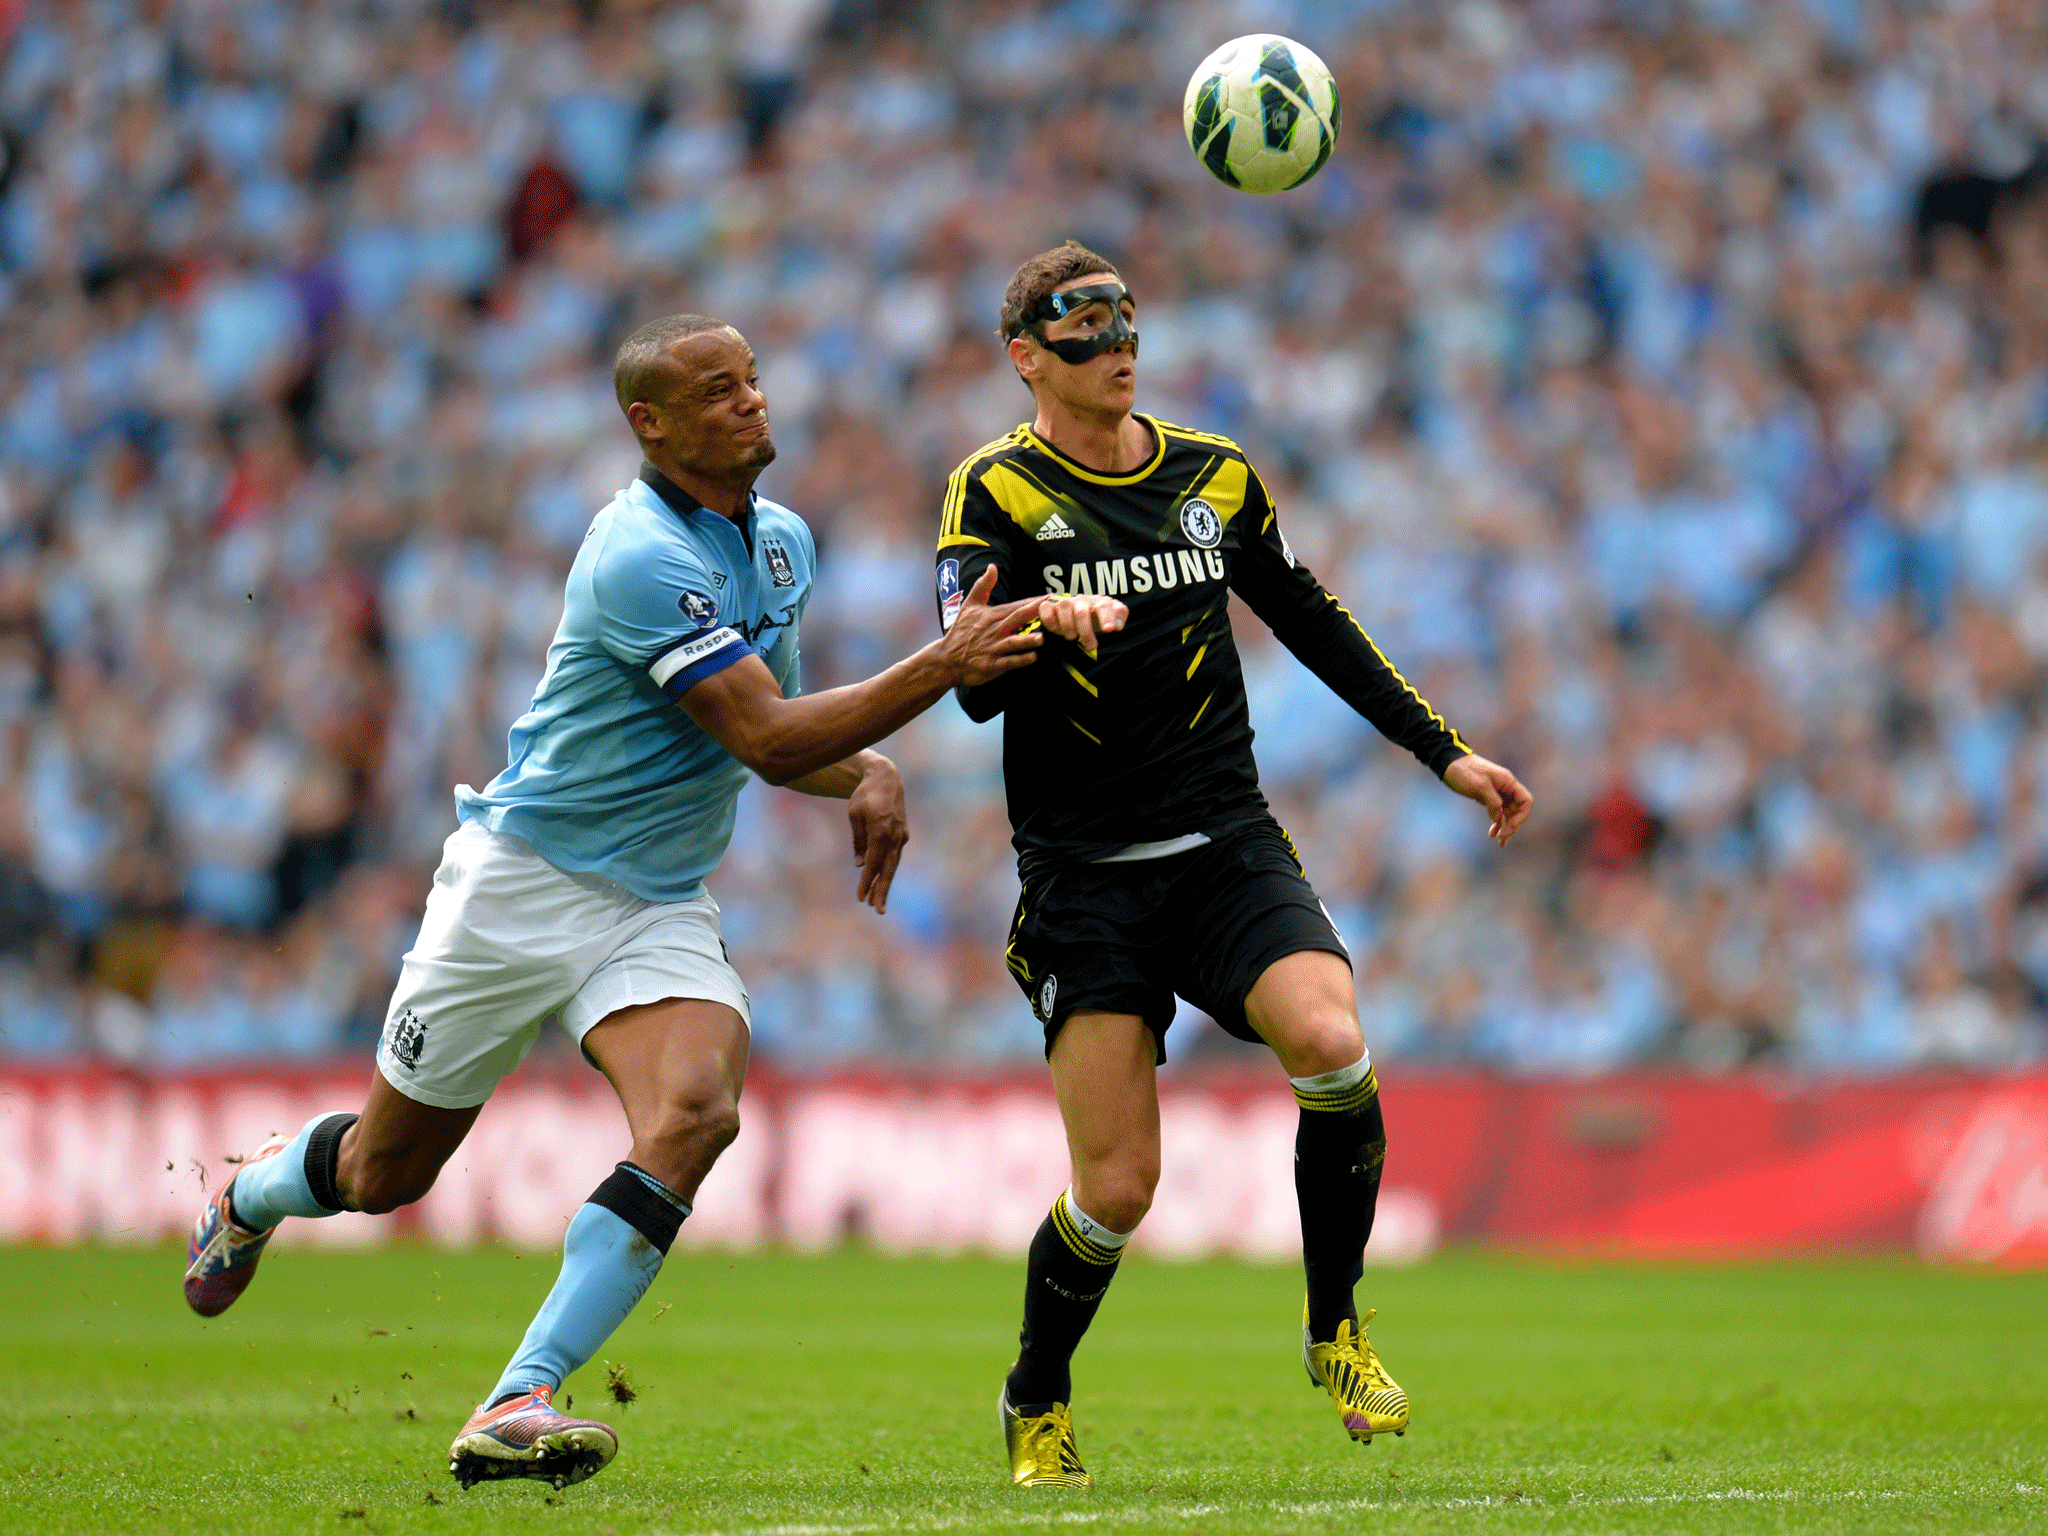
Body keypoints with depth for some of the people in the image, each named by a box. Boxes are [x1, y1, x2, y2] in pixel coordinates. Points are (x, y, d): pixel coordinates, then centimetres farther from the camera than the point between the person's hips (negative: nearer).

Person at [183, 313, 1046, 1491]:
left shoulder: (783, 540, 6)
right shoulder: (642, 556, -22)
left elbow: (779, 734, 20)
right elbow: (765, 740, -26)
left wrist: (868, 773, 0)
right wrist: (943, 668, -29)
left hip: (661, 907, 6)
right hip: (524, 879, -6)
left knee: (694, 1113, -25)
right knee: (387, 1171, 8)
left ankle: (517, 1407, -26)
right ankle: (254, 1194, 46)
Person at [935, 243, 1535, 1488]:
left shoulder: (1216, 477, 10)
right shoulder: (997, 492, -3)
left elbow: (1313, 623, 23)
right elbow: (974, 687, -15)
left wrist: (1446, 752, 21)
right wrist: (1041, 621, -36)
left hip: (1228, 846, 3)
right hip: (1085, 872, -3)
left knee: (1332, 1046, -25)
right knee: (1117, 1187, -10)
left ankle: (1336, 1329, -3)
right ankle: (1038, 1404, 18)